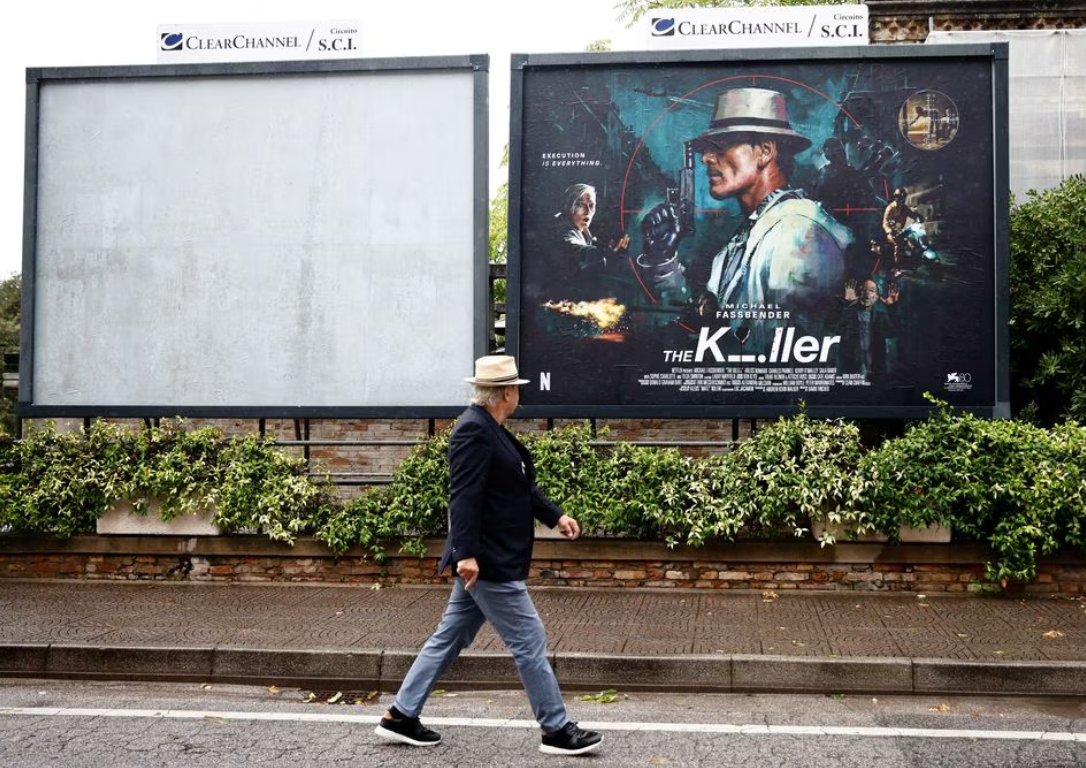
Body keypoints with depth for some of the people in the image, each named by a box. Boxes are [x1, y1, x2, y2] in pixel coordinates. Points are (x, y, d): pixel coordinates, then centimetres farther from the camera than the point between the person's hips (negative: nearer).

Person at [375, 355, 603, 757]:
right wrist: (466, 553, -29)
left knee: (450, 638, 15)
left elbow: (520, 486, 20)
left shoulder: (490, 429, 12)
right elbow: (463, 496, -26)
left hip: (488, 560, 10)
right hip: (488, 562, -10)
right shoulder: (473, 429, -19)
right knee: (529, 641, 0)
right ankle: (556, 730, 11)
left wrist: (555, 516, 16)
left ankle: (400, 715, 22)